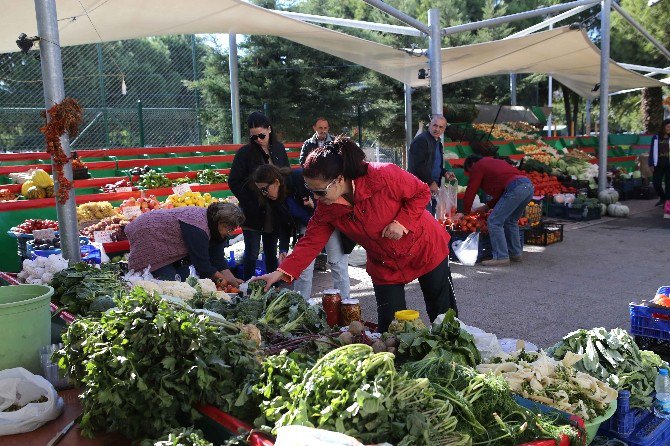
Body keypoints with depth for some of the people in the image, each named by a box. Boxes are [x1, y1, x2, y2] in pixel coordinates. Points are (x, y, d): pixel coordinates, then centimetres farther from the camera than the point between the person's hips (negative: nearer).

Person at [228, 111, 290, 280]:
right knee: (252, 252, -1)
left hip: (274, 213, 4)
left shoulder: (279, 149, 5)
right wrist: (249, 204, -13)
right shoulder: (245, 152, -7)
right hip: (253, 213, -4)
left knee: (271, 251, 14)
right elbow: (233, 182, -7)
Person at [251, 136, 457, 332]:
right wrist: (282, 272, -26)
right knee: (389, 327, 3)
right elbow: (310, 243, -15)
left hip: (425, 249, -3)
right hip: (385, 266, 3)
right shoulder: (325, 209, -15)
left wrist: (402, 222, -29)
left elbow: (422, 192, -17)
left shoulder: (383, 176, -31)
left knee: (443, 314, 13)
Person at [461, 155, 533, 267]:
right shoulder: (494, 162, 35)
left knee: (494, 222, -4)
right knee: (511, 221, 23)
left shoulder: (478, 166, 11)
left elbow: (470, 192, 9)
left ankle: (501, 257, -6)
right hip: (529, 186, 9)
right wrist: (487, 206, 34)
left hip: (515, 188, -9)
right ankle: (515, 254, 25)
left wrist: (465, 212, 18)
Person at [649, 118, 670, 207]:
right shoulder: (656, 138, 2)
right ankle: (662, 198, 24)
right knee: (656, 183, 0)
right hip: (658, 165, 0)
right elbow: (652, 151, 3)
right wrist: (651, 164, -1)